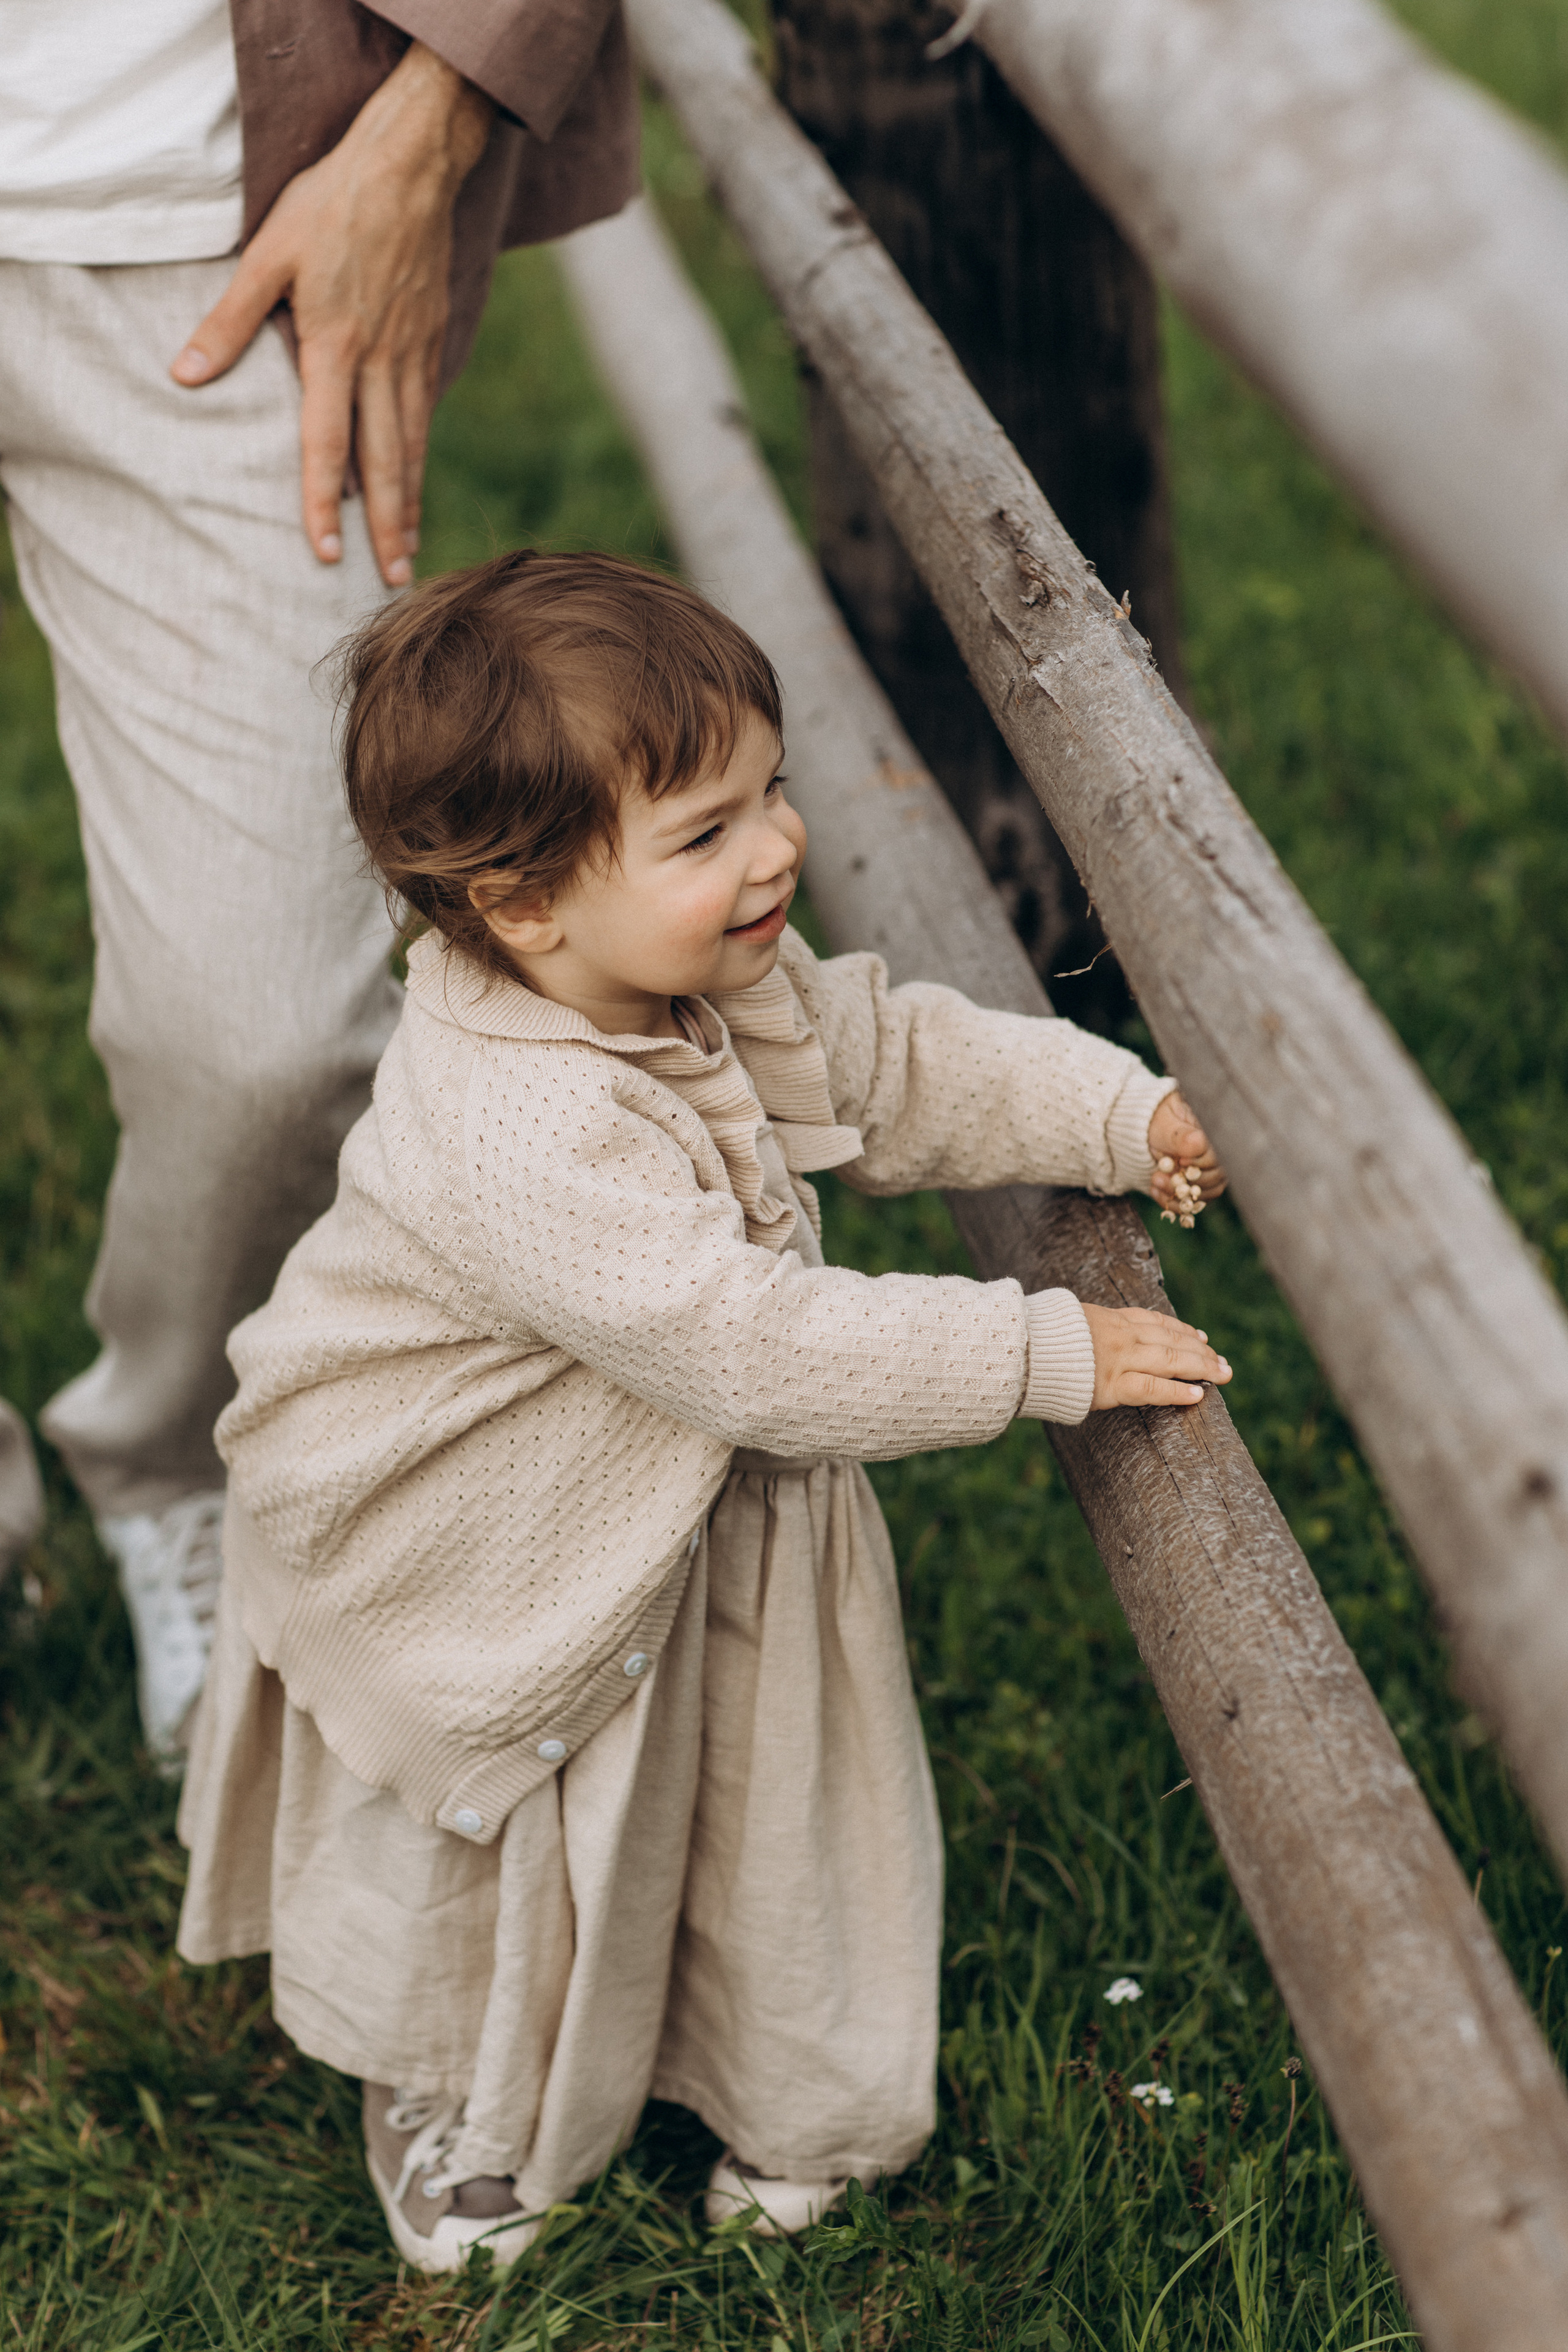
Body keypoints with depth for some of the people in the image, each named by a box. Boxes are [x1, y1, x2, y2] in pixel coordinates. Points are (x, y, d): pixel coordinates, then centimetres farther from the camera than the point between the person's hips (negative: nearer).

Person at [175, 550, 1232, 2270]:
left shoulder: (723, 984, -15)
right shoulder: (519, 1142, -43)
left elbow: (904, 1059, 0)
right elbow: (758, 1349, -42)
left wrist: (1131, 1118, -12)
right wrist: (1047, 1356, -37)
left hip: (695, 1510, 7)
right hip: (464, 1576, -7)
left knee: (753, 1798, 20)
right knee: (474, 1876, 19)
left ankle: (776, 2093, 46)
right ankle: (446, 2116, 48)